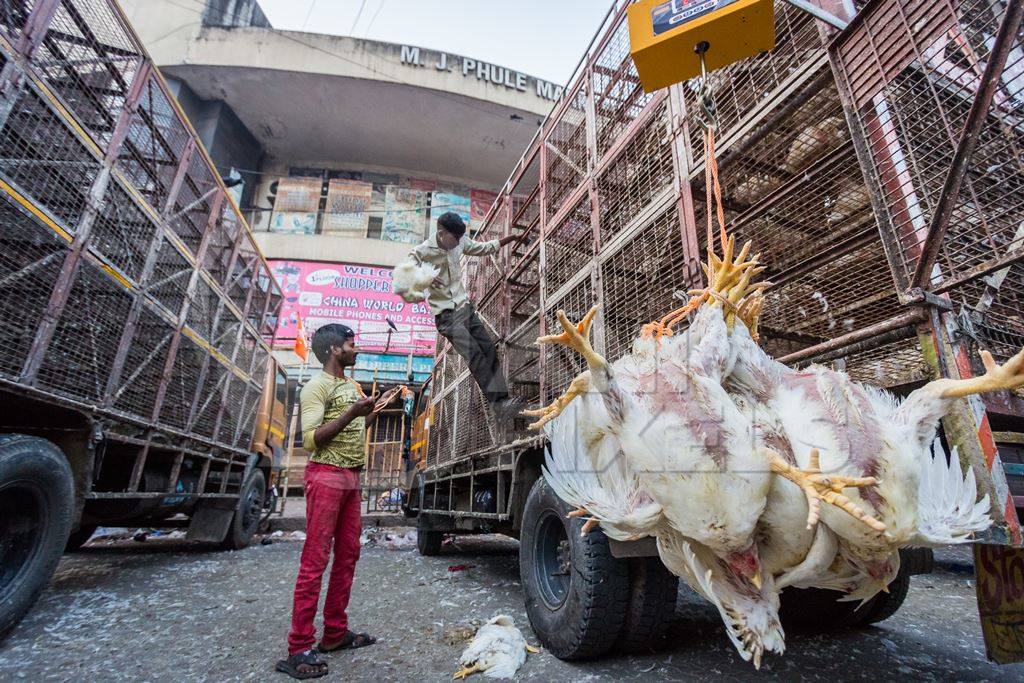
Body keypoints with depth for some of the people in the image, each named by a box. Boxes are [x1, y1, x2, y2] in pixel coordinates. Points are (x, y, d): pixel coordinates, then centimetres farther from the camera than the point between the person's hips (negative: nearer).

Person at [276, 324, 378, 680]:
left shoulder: (351, 385, 18)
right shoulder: (317, 386, -8)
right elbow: (310, 439, -18)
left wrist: (374, 409, 16)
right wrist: (351, 413, -23)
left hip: (352, 477, 9)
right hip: (326, 476, -9)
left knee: (347, 556, 11)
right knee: (315, 560, -5)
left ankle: (335, 633, 22)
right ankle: (299, 649, 3)